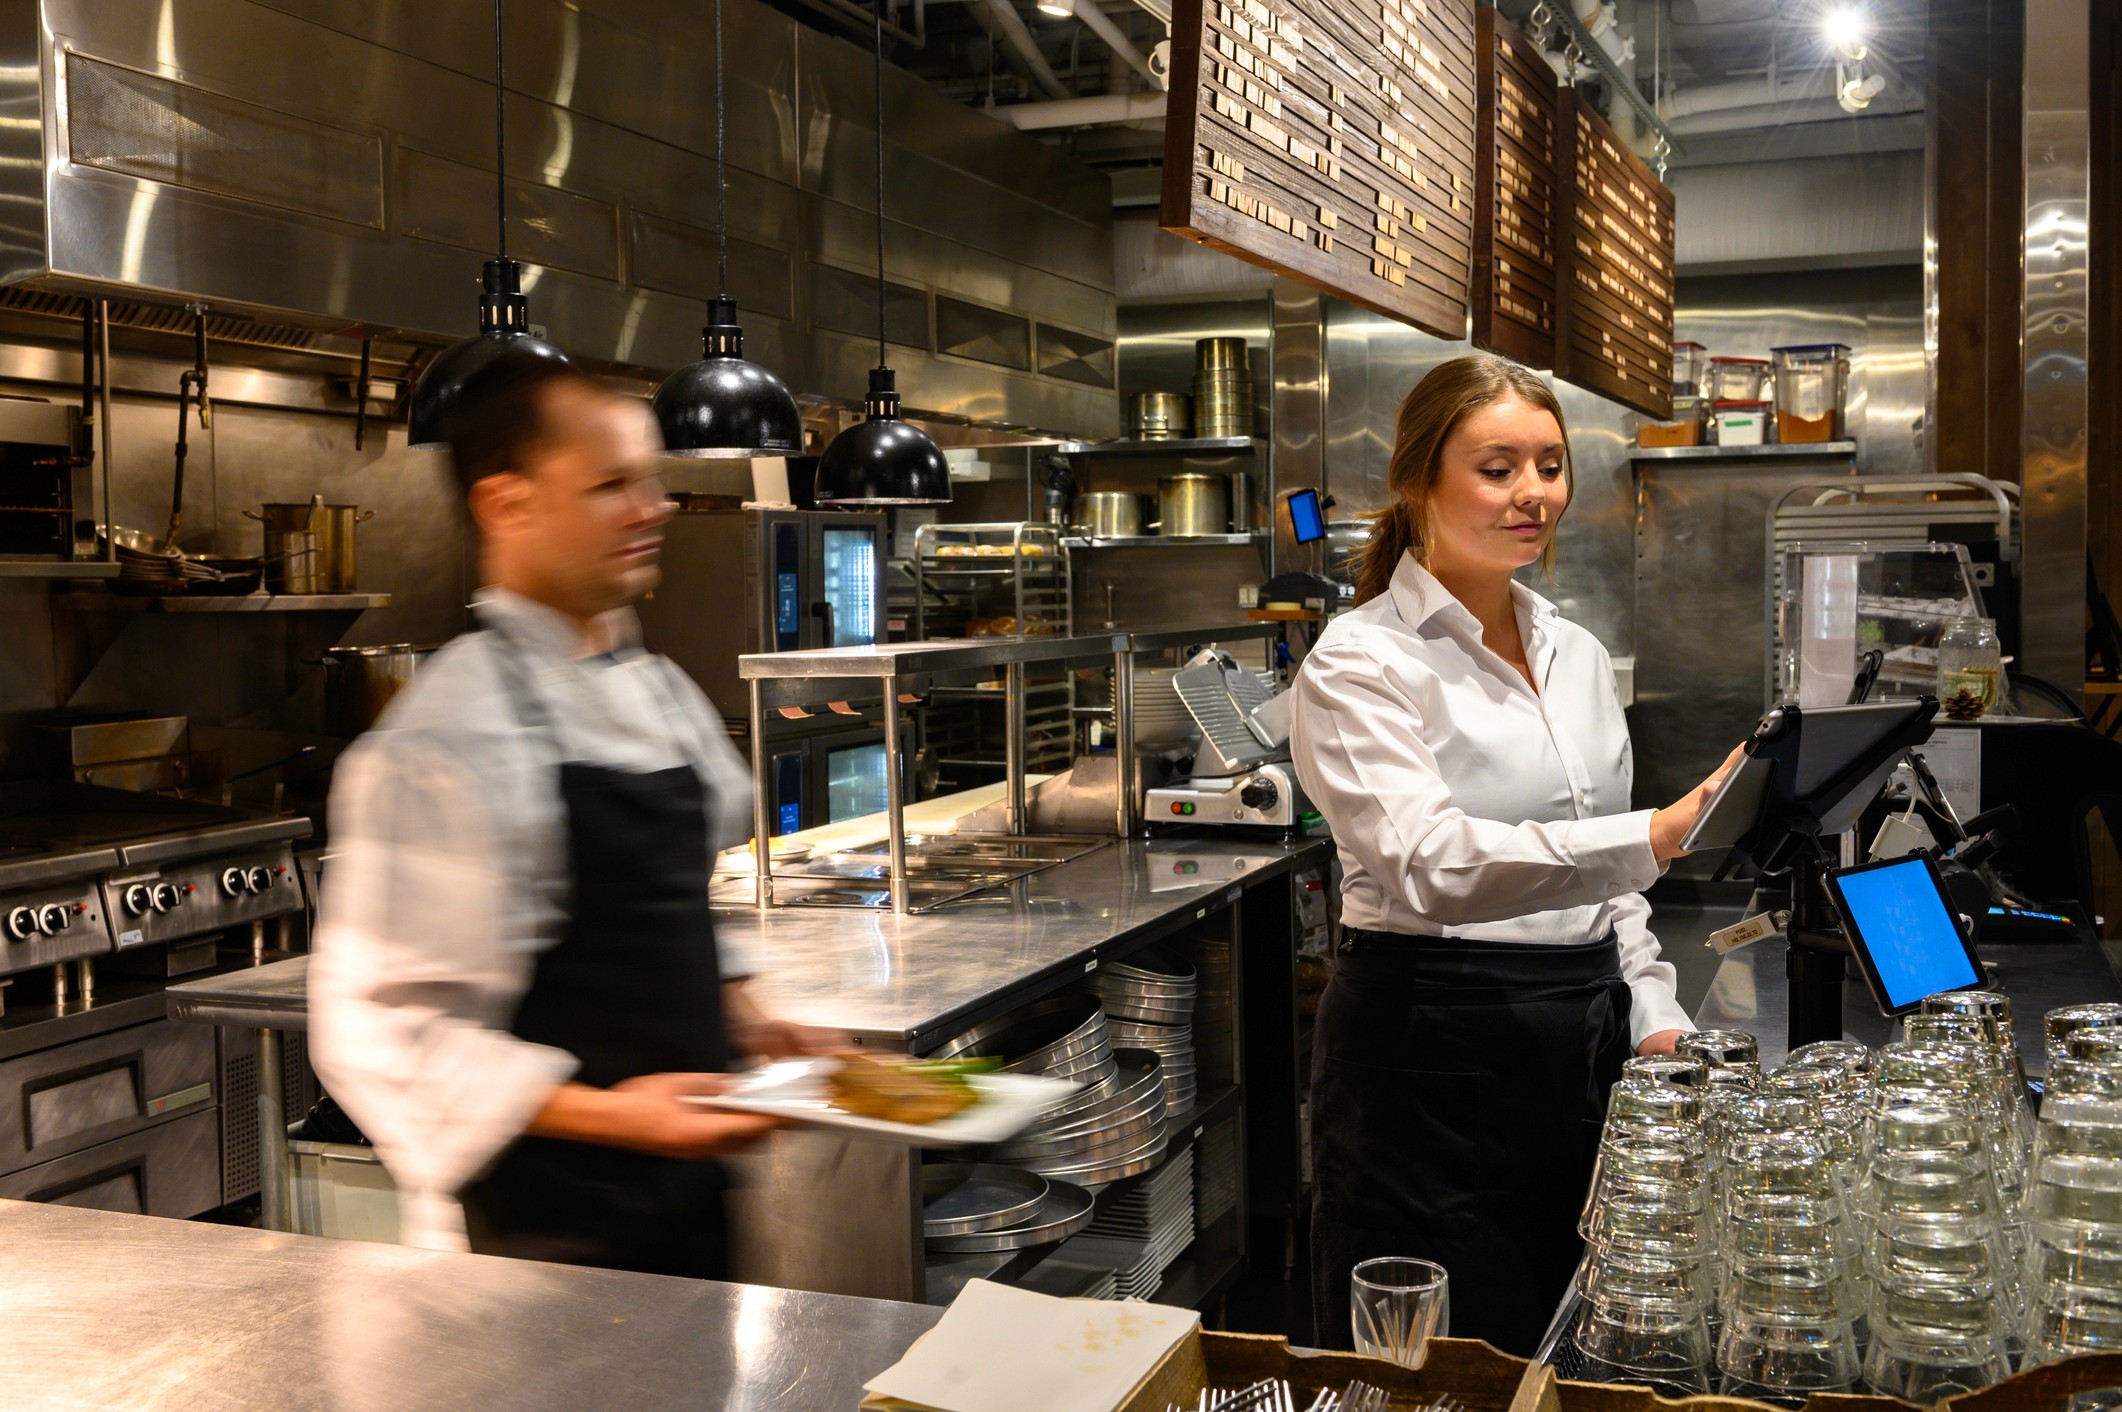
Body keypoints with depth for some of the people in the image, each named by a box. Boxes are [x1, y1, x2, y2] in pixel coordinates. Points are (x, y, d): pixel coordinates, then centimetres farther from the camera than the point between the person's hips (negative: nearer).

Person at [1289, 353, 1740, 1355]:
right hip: (1435, 1055, -7)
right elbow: (1430, 864, -27)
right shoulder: (1361, 663, -10)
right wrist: (1655, 837, -36)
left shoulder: (1579, 655, 13)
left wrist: (1654, 1016, 7)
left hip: (1584, 1047, 7)